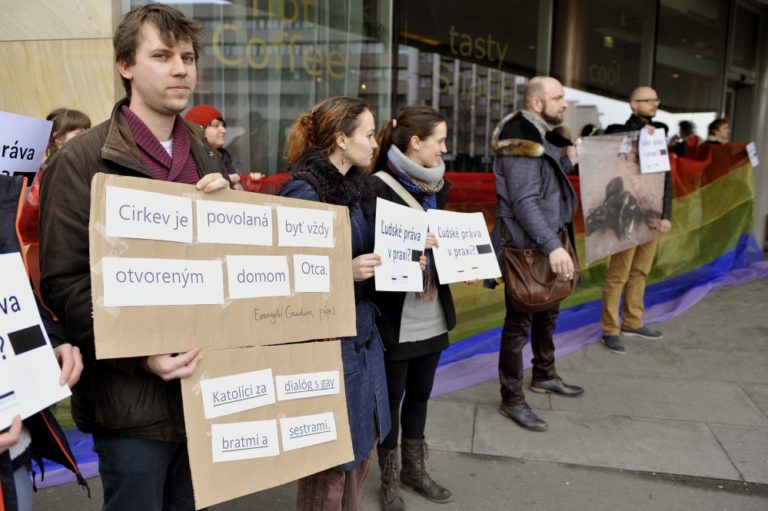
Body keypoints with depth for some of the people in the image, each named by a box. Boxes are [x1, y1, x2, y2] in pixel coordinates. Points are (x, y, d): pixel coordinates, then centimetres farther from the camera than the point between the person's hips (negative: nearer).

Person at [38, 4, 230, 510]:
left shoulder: (205, 156, 11)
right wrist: (139, 355, -21)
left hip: (203, 383, 6)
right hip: (133, 395, -5)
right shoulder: (82, 159, -7)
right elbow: (64, 280, -11)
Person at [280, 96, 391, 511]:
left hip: (364, 335, 8)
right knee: (330, 460, 7)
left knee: (360, 448, 21)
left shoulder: (357, 185, 9)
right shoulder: (304, 191, -17)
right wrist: (345, 271, -28)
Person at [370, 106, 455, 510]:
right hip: (396, 315, -7)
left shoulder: (438, 186, 8)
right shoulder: (380, 187, -16)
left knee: (420, 392, 19)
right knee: (392, 395, 10)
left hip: (432, 313, 7)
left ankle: (415, 469, 38)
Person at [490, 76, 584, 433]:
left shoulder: (543, 136, 11)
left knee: (548, 312, 21)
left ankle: (544, 376, 40)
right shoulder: (521, 141, -20)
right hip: (524, 246, -10)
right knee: (520, 321, -2)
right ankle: (512, 400, 10)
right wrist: (552, 246, -32)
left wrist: (568, 161, 6)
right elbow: (524, 202, -27)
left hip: (544, 242, 10)